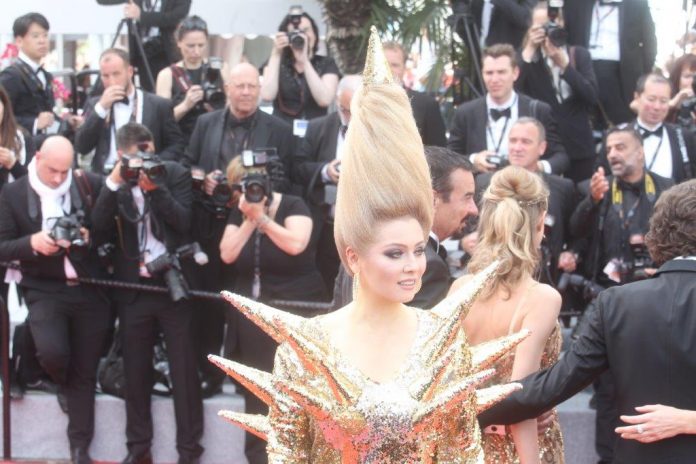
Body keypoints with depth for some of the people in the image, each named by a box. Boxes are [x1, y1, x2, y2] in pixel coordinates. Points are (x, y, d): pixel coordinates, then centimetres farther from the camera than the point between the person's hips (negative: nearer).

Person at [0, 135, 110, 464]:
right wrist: (32, 242, -22)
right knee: (53, 352, -24)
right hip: (44, 290, -1)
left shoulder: (90, 185, 0)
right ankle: (68, 386, 14)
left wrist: (90, 237, -14)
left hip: (89, 289, 1)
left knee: (85, 371, 6)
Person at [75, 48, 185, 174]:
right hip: (103, 177, 1)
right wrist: (101, 108, -4)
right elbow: (82, 147, 3)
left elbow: (176, 145, 8)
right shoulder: (94, 104, 13)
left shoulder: (158, 105, 7)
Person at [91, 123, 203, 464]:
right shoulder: (115, 180, 3)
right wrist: (114, 183, -19)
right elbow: (100, 227, -9)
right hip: (133, 289, 3)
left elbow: (186, 222, -12)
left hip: (174, 284, -2)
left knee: (183, 370, 2)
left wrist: (154, 187, -23)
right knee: (135, 371, 10)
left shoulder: (175, 174, -2)